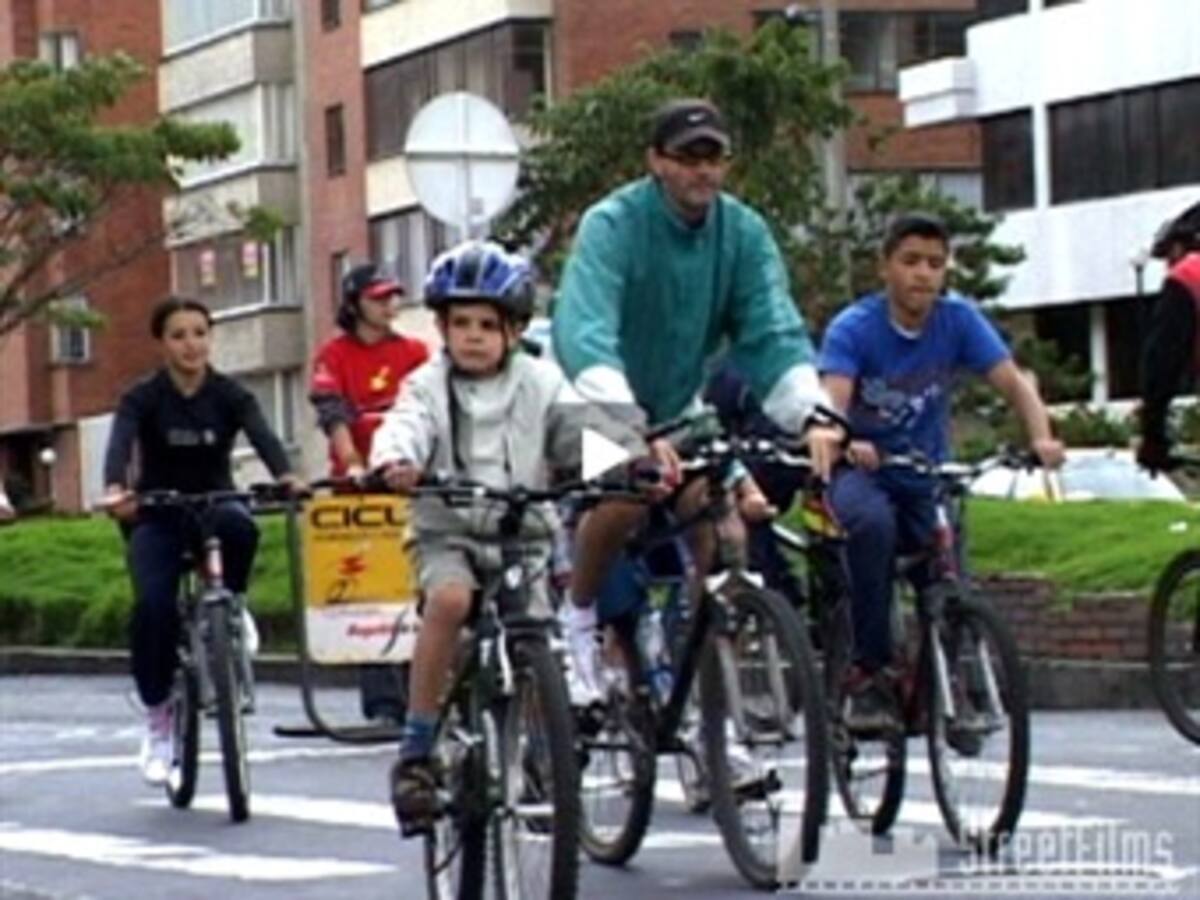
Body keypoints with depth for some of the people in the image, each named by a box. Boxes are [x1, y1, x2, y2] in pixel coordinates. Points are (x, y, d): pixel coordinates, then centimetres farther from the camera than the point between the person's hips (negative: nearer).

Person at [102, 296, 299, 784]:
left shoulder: (230, 395, -6)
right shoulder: (142, 398, -9)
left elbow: (263, 437, -23)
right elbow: (119, 447, -26)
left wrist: (287, 478, -45)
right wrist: (115, 491, -49)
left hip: (214, 505, 0)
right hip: (157, 518, 0)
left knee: (239, 526, -38)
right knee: (153, 605, -27)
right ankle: (158, 717, -10)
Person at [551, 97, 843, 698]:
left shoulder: (744, 233, -11)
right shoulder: (614, 224, -26)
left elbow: (774, 331, -21)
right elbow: (583, 333, -39)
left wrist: (811, 417, -40)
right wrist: (632, 429, -54)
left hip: (677, 404, 5)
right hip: (602, 406, -5)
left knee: (711, 514, -13)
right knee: (624, 500, -31)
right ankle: (578, 616, -3)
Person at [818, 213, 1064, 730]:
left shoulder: (958, 320, -6)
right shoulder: (853, 328, -14)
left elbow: (1012, 382, -14)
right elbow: (832, 400, -29)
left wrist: (1041, 437, -34)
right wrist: (848, 444, -52)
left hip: (926, 477, 3)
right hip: (862, 471, -3)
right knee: (873, 523, -36)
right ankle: (870, 675, -27)